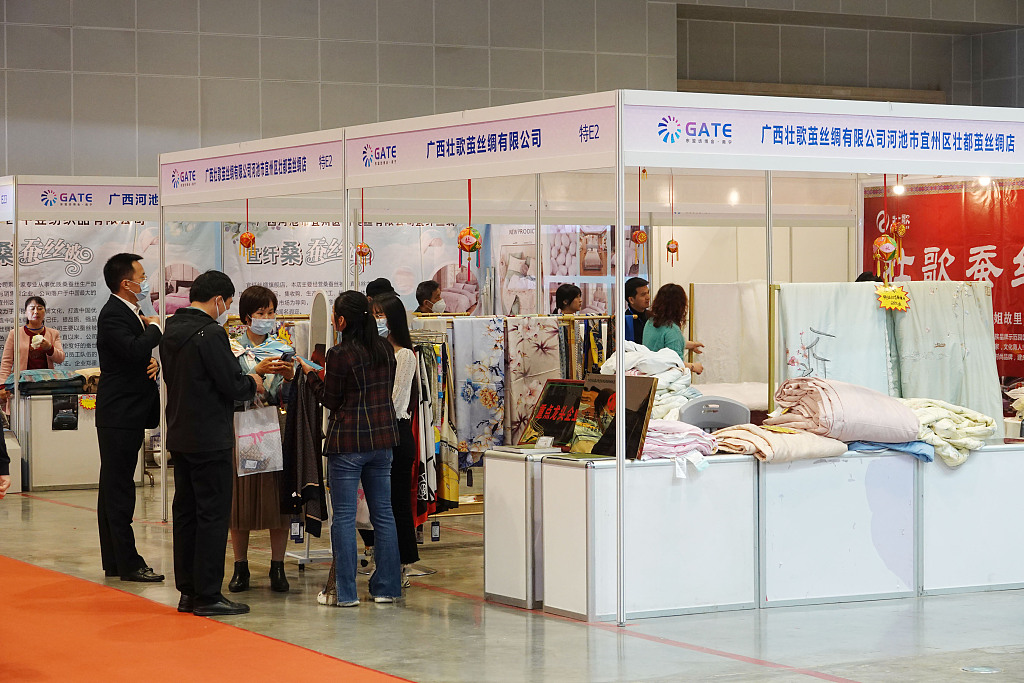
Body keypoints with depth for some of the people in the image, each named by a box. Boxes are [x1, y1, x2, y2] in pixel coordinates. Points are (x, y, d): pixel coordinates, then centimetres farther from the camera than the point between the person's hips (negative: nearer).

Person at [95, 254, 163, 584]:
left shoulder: (130, 312, 16)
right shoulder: (112, 315, -15)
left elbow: (141, 355, 23)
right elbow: (135, 349, -31)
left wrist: (153, 361, 1)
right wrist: (154, 327, -13)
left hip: (129, 414, 10)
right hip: (119, 414, -10)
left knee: (115, 488, 13)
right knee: (119, 489, -6)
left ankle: (114, 561, 19)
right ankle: (128, 563, -4)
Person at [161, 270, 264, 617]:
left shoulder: (171, 331, 9)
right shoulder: (210, 333, -17)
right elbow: (232, 385, -18)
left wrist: (242, 378, 18)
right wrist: (253, 382, 5)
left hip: (179, 437, 9)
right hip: (209, 439, -9)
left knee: (185, 511, 13)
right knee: (213, 514, -3)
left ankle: (188, 591, 18)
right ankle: (208, 595, -2)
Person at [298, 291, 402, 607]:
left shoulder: (340, 355, -14)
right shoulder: (385, 349, 6)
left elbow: (331, 400, -5)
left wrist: (310, 373, 8)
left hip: (347, 441, -6)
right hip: (382, 438, 6)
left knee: (344, 516, 0)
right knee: (383, 512, 10)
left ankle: (345, 591, 2)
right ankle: (387, 587, 14)